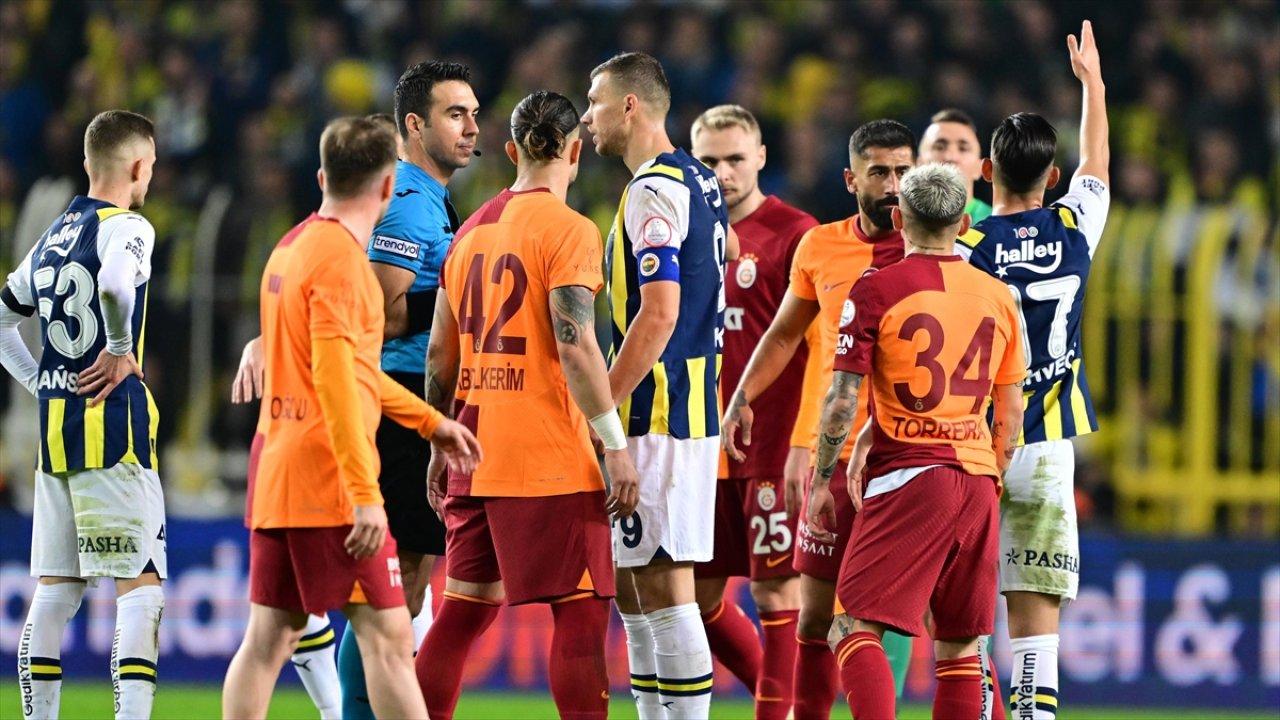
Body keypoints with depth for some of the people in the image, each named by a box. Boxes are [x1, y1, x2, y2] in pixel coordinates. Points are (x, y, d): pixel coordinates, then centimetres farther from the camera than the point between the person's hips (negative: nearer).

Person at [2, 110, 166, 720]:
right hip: (114, 425, -7)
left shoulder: (53, 235, 16)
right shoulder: (126, 228, -8)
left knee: (56, 588, 11)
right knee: (140, 585, -8)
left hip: (55, 422, 7)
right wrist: (121, 352, -16)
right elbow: (114, 284, -30)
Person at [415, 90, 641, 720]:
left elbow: (440, 352, 15)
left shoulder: (473, 230, 13)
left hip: (477, 452, 7)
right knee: (580, 610, -5)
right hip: (549, 456, -7)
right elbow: (574, 347, -17)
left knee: (465, 607, 12)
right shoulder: (568, 231, -9)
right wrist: (616, 444, -14)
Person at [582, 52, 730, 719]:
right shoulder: (698, 182, 16)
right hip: (692, 410, 10)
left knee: (664, 585, -9)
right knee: (633, 583, 14)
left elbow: (658, 315, -21)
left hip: (653, 415, -10)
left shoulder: (654, 189, -14)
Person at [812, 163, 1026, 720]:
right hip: (977, 480, 5)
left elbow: (842, 401, -6)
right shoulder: (998, 296, 12)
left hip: (909, 477, -5)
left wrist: (821, 480, 5)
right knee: (959, 647, 11)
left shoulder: (876, 290, -3)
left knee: (855, 630, -6)